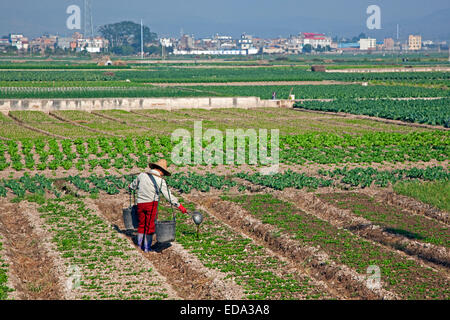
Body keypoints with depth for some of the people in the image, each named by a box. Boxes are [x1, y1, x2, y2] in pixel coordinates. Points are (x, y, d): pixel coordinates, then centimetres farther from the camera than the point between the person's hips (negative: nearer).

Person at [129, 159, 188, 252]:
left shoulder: (142, 175, 4)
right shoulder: (160, 181, -9)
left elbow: (134, 185, 22)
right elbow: (168, 195, -11)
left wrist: (130, 186, 47)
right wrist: (179, 206, -8)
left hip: (140, 203, 4)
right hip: (151, 203, -4)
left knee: (141, 224, 18)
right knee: (150, 226, 7)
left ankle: (140, 244, 25)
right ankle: (147, 247, 11)